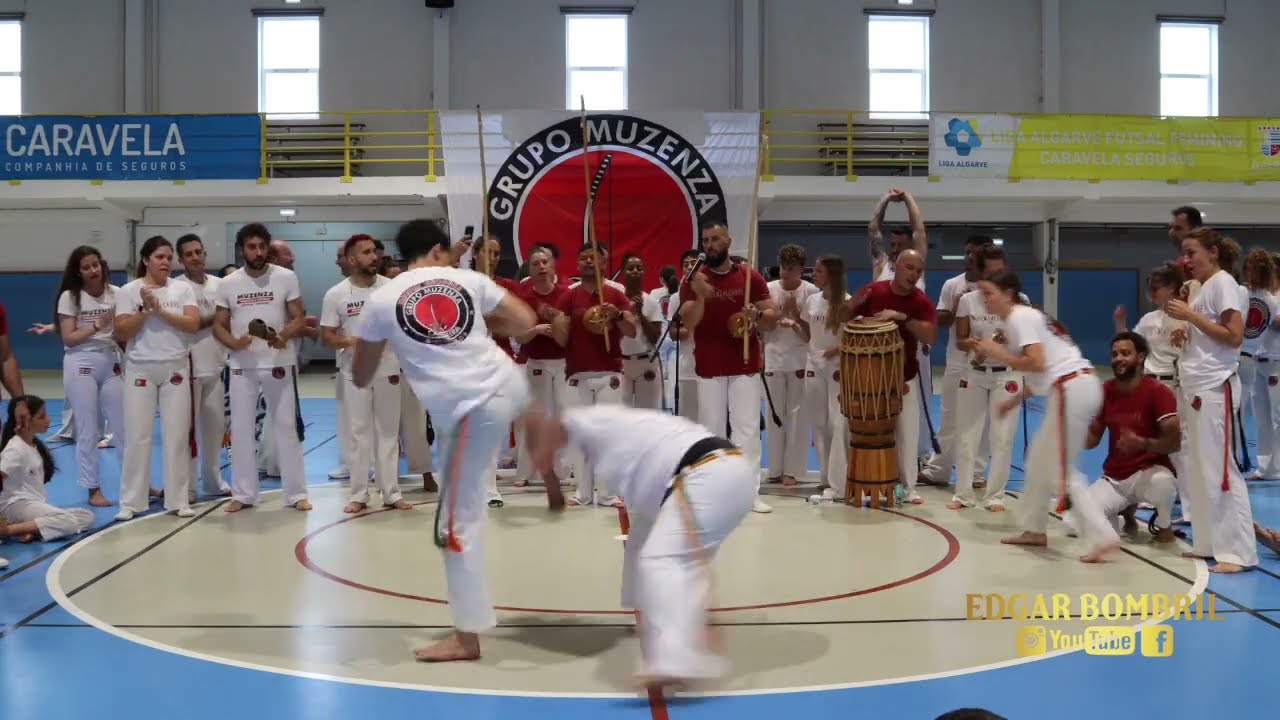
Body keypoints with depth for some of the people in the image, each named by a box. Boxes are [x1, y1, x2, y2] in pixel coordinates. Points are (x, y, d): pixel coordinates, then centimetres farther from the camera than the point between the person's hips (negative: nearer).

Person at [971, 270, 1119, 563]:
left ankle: (1103, 537, -9)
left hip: (1071, 391, -10)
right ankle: (1034, 529, 30)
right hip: (1079, 387, 10)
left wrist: (999, 355, -7)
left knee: (1062, 472, -5)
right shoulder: (1026, 316, 21)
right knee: (1039, 460, 19)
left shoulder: (1019, 317, -7)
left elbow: (1038, 363, -19)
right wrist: (1014, 401, 23)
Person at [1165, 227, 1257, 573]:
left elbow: (1235, 336, -17)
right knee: (1200, 468, 11)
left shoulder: (1223, 282, -9)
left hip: (1216, 388, -10)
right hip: (1198, 387, 10)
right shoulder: (1205, 286, 17)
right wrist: (1184, 328, 7)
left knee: (1218, 468, -10)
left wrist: (1190, 315, -15)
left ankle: (1238, 551, -7)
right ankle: (1209, 543, 18)